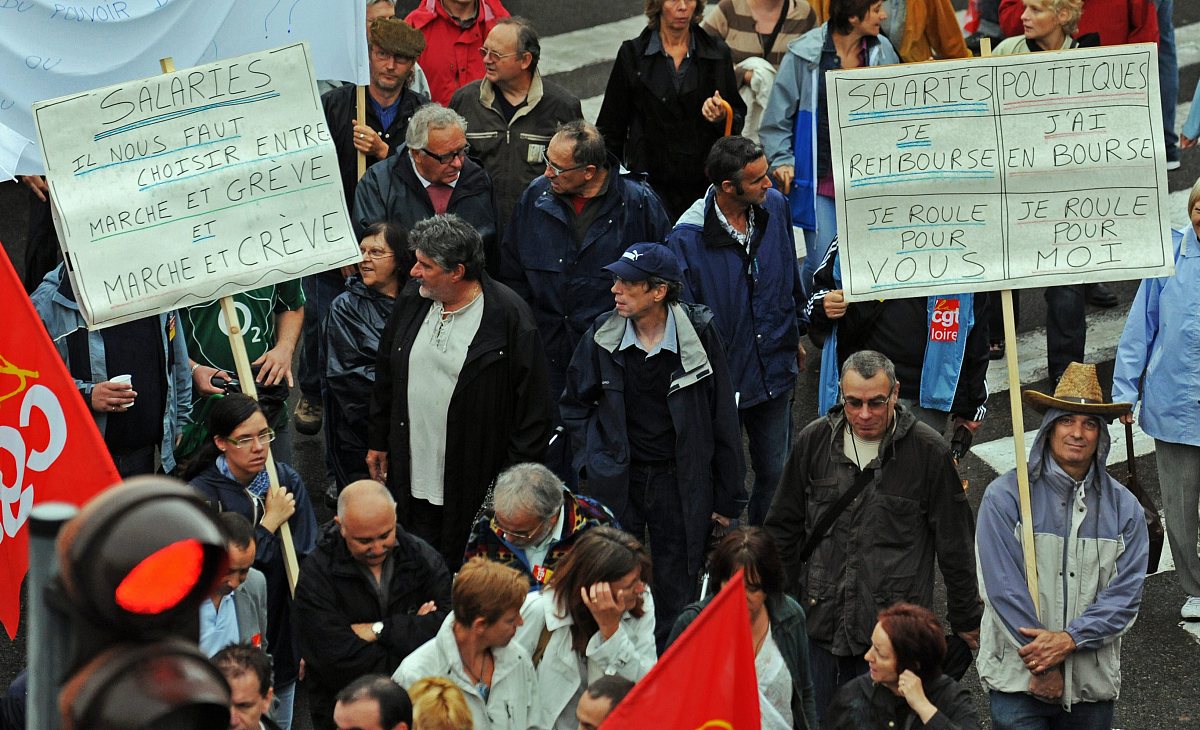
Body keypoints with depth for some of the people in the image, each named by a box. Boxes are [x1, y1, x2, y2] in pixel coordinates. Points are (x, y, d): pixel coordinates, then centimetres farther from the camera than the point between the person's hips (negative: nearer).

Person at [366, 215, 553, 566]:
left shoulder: (508, 316, -14)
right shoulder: (411, 302, 4)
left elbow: (533, 405, -11)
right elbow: (386, 378, 17)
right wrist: (378, 441, 18)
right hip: (413, 475, 5)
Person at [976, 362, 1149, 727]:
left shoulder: (1124, 508, 5)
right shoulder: (1005, 496, -4)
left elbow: (1126, 594, -2)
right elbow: (1004, 587, -10)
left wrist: (1069, 640, -17)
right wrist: (1044, 665, -14)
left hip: (1093, 681, 3)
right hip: (1018, 678, -3)